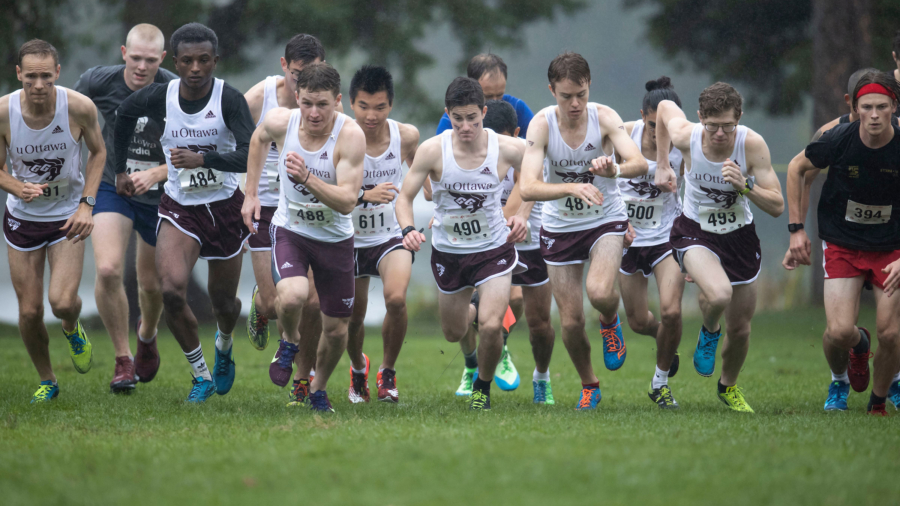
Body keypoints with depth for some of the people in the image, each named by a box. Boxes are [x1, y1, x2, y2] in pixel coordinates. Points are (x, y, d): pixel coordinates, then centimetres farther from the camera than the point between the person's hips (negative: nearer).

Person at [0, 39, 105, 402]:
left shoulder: (79, 107, -20)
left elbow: (98, 153, -1)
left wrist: (87, 203, -12)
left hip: (68, 216, -1)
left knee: (62, 302, -17)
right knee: (29, 311, 1)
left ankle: (72, 329, 22)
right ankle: (46, 382, 26)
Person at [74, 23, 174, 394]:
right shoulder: (98, 81, -14)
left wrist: (154, 174, -32)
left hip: (160, 195, 0)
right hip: (111, 187, 0)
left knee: (152, 283, 11)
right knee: (108, 270, -20)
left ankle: (146, 335, 47)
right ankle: (123, 360, -3)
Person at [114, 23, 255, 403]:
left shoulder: (230, 100, -17)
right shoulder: (159, 97, -10)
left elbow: (250, 156, -27)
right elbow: (124, 114, 13)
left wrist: (201, 159, -38)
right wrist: (120, 168, 18)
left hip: (225, 207, -1)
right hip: (179, 210, 1)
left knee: (223, 301, 12)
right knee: (171, 289, -22)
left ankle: (225, 344, 50)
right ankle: (200, 373, -3)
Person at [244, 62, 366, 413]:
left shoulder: (350, 135, -24)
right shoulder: (280, 122, -16)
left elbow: (347, 202, -28)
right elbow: (259, 139, 11)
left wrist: (307, 178, -42)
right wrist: (251, 193, 11)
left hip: (335, 238, 0)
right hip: (290, 229, 0)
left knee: (336, 329, 7)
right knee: (291, 295, -29)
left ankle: (318, 389, 37)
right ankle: (290, 341, 6)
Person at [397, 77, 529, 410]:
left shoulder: (508, 149, -17)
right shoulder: (433, 150, -19)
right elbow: (404, 197, -12)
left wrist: (521, 216, -9)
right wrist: (408, 230, -32)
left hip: (494, 248, -1)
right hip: (448, 251, 1)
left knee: (490, 326, -19)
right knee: (453, 333, 17)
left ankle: (483, 387, 12)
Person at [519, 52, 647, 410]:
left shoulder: (604, 117, -17)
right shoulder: (542, 123, -18)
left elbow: (639, 163, -30)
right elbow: (528, 188, -28)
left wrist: (614, 169, -53)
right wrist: (572, 188, -45)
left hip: (606, 220, -1)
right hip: (560, 227, 1)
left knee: (599, 292, -28)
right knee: (571, 321, 2)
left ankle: (610, 322, 10)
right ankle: (588, 385, 30)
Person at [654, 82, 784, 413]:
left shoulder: (752, 144, -22)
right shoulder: (686, 137, -21)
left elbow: (777, 206, -19)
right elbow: (665, 107, 4)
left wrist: (744, 186, -36)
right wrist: (662, 166, 8)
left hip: (739, 237, 2)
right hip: (695, 233, -2)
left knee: (739, 329, 10)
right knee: (718, 295, -33)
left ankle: (729, 386, 42)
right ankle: (709, 332, 5)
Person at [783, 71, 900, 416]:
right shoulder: (837, 139, -16)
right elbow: (796, 168, 3)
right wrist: (796, 229, 0)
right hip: (841, 245, 0)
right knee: (839, 332, -15)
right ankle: (839, 380, 22)